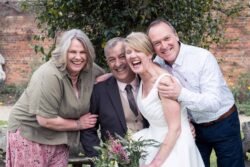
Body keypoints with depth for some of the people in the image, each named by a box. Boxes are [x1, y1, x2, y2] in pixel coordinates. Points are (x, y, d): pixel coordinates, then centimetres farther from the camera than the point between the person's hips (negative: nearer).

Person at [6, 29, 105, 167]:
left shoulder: (90, 70, -7)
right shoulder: (49, 76, -27)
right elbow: (46, 120, -26)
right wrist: (79, 124, -14)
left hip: (59, 136, 6)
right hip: (30, 133, -6)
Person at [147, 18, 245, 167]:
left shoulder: (203, 57, -25)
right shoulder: (158, 64, -9)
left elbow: (214, 102, -33)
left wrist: (181, 94, -46)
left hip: (223, 125, -4)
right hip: (193, 127, 5)